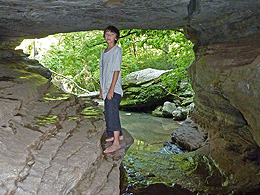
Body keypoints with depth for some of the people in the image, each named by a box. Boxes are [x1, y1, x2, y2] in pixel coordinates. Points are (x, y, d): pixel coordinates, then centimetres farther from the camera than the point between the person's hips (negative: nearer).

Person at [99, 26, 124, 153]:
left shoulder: (117, 50, -6)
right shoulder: (103, 52, 18)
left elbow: (116, 70, -14)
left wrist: (111, 89, -19)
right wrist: (101, 90, 16)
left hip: (114, 89, -8)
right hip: (106, 89, 8)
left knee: (112, 113, -14)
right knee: (109, 113, 14)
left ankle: (116, 143, -13)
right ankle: (119, 135, 29)